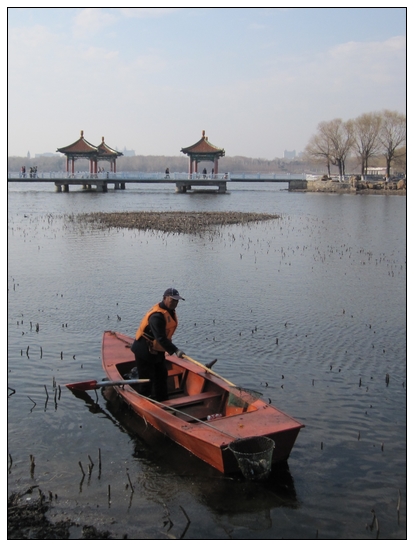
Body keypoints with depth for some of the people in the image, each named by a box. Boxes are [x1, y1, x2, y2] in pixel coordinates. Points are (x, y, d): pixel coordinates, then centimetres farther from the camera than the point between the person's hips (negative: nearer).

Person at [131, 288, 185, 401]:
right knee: (147, 379, -1)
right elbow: (161, 338, -35)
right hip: (144, 352, -10)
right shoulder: (157, 316, -29)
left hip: (157, 350, 10)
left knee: (162, 376, 16)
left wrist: (170, 348, 16)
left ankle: (162, 401, 28)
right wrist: (175, 350, -39)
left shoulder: (170, 311, 3)